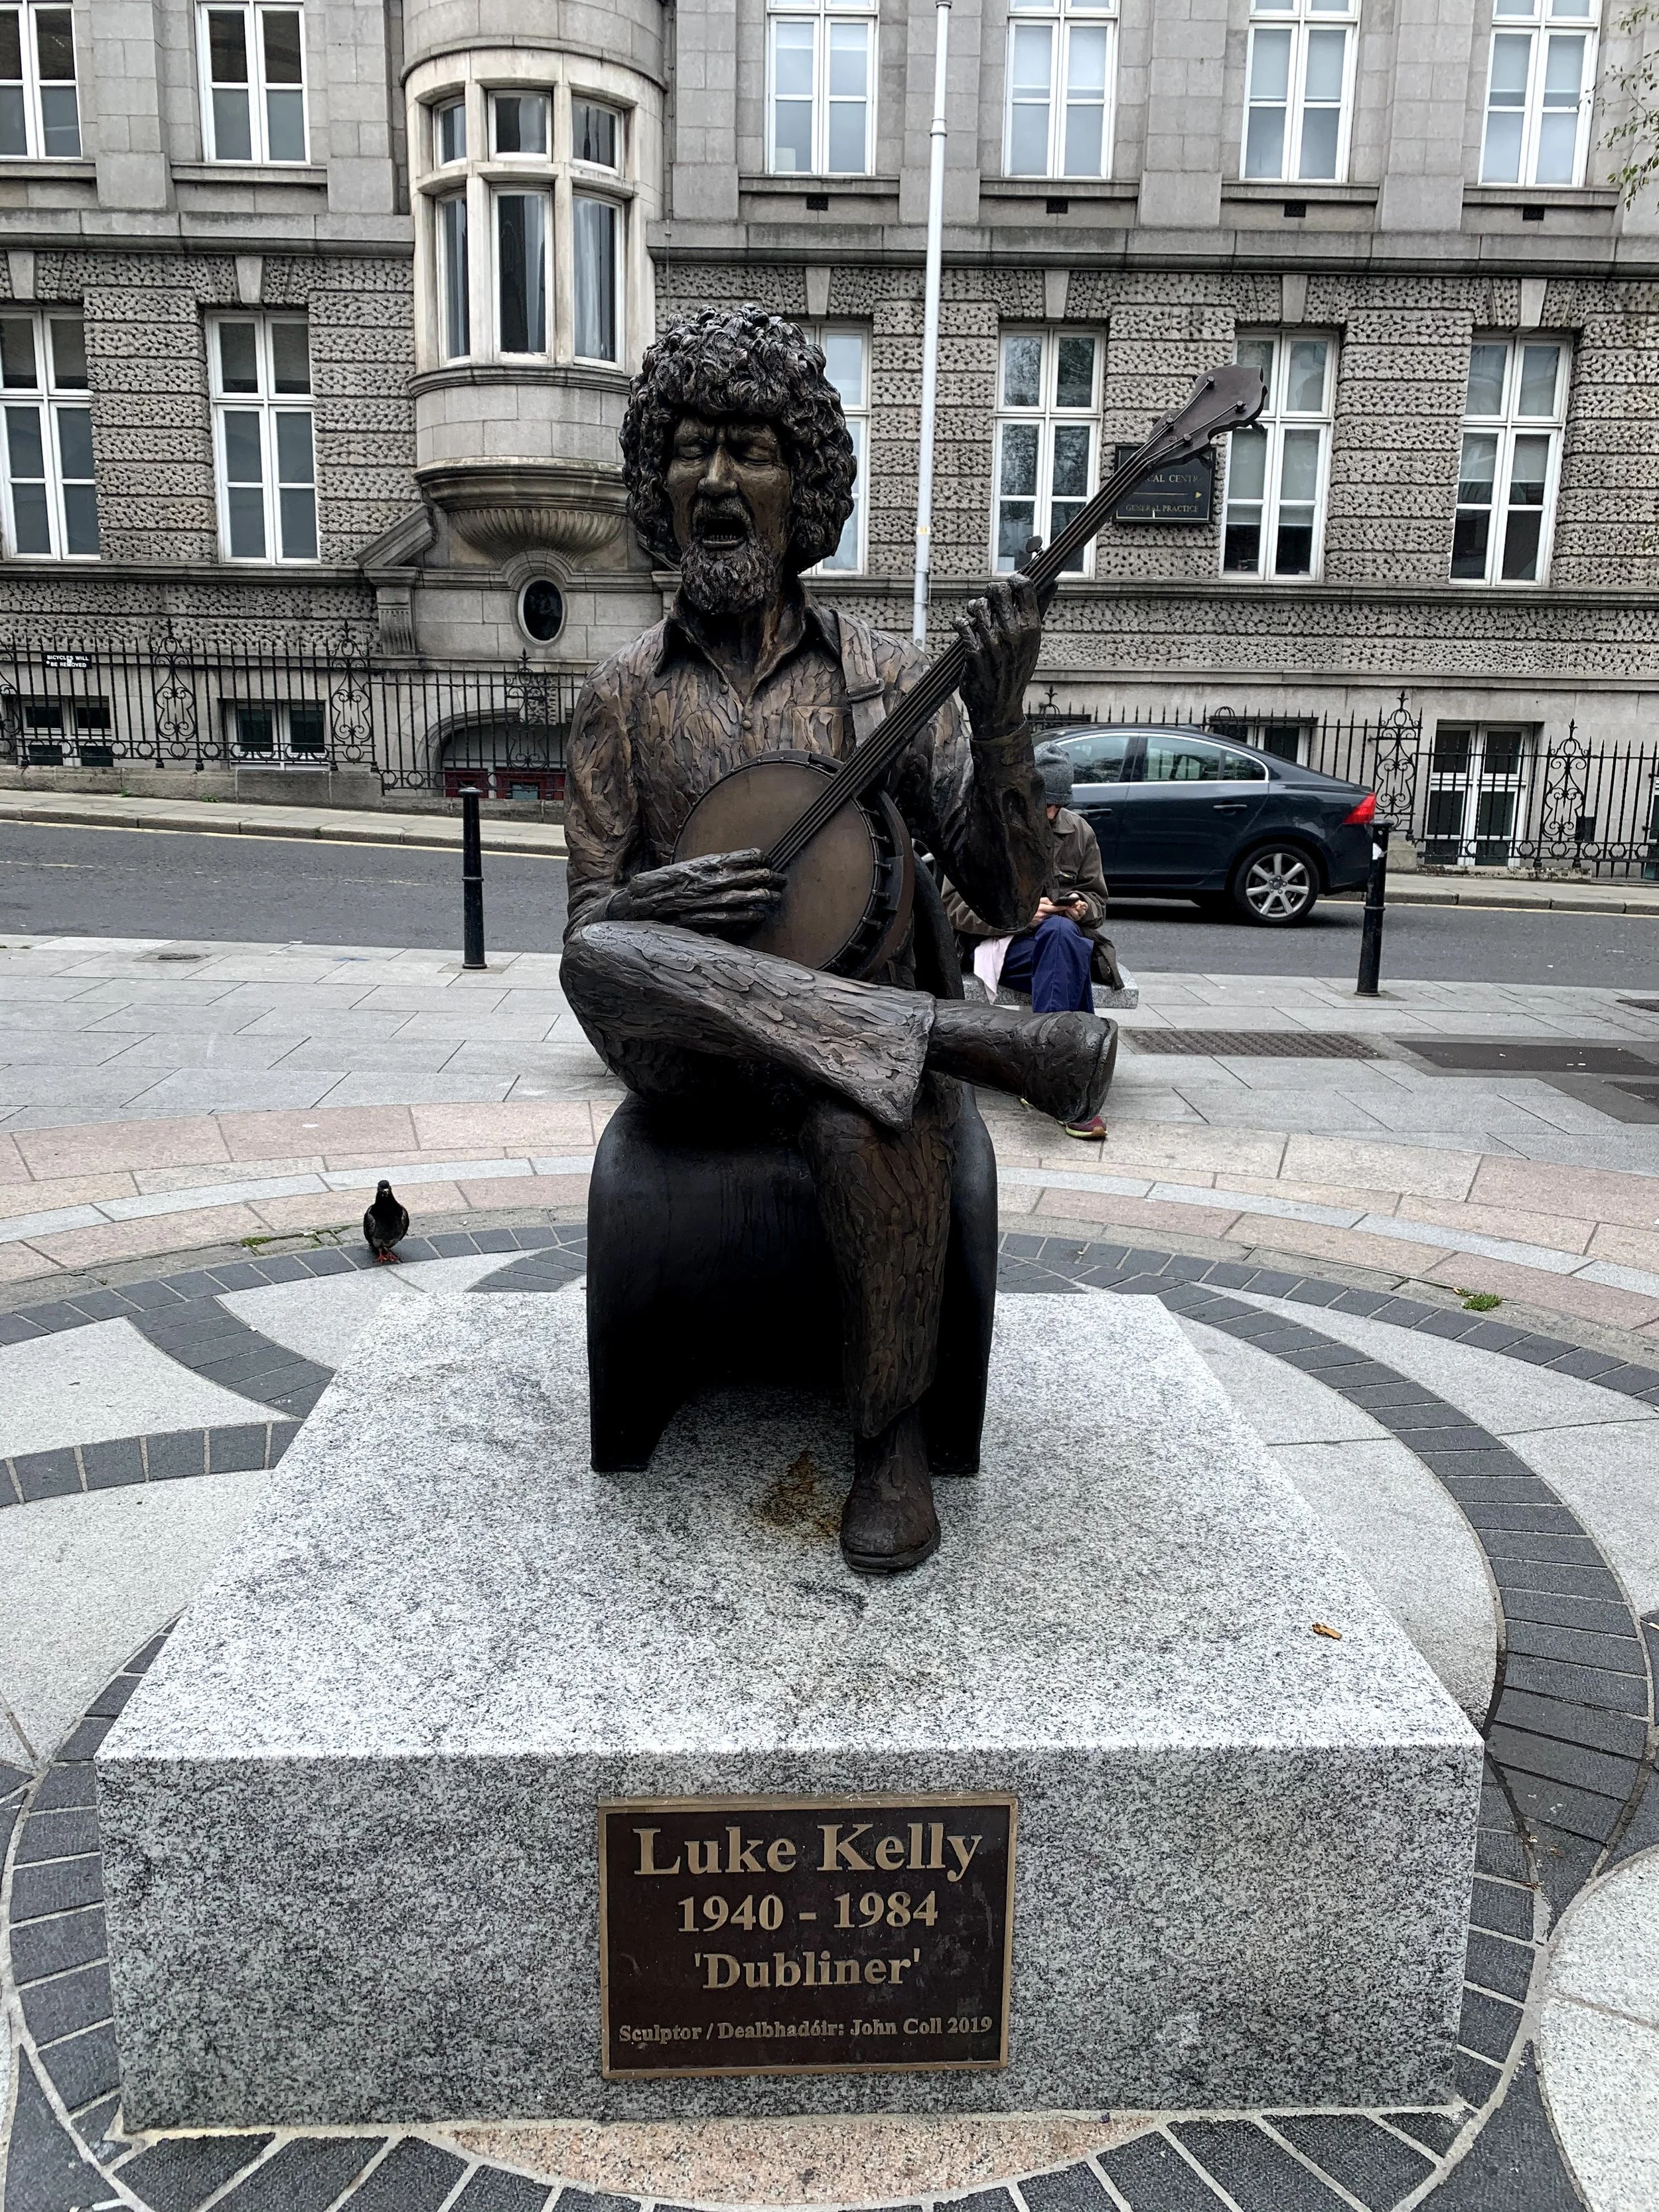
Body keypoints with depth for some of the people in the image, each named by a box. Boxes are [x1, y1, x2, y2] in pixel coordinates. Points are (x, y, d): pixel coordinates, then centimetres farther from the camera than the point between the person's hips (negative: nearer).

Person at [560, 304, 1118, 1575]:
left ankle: (894, 1433, -10)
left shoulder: (890, 678, 5)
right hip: (696, 1056, 2)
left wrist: (1000, 723, -19)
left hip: (869, 1040, -1)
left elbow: (1011, 900, -3)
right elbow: (586, 926, 4)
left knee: (864, 1132, -37)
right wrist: (637, 912, -21)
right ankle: (987, 1039, -30)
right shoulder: (622, 696, 8)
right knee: (604, 959, -32)